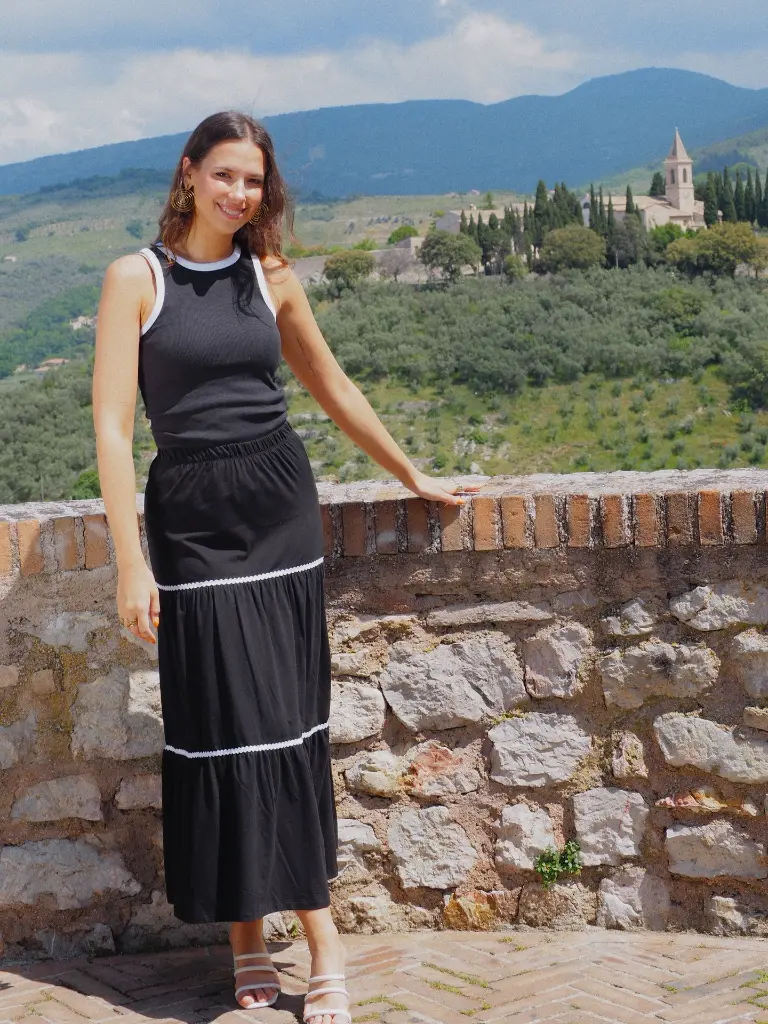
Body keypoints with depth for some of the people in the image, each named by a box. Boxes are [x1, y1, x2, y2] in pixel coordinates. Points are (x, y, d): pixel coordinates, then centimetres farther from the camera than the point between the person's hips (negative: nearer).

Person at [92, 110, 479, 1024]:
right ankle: (248, 945, 12)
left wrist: (413, 477, 25)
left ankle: (318, 935, 8)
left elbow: (331, 387, 20)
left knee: (291, 726, 3)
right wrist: (130, 561, -14)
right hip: (190, 518, -2)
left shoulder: (270, 278, 9)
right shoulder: (137, 279, -2)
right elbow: (112, 425, -8)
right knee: (225, 726, 0)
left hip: (279, 506, 3)